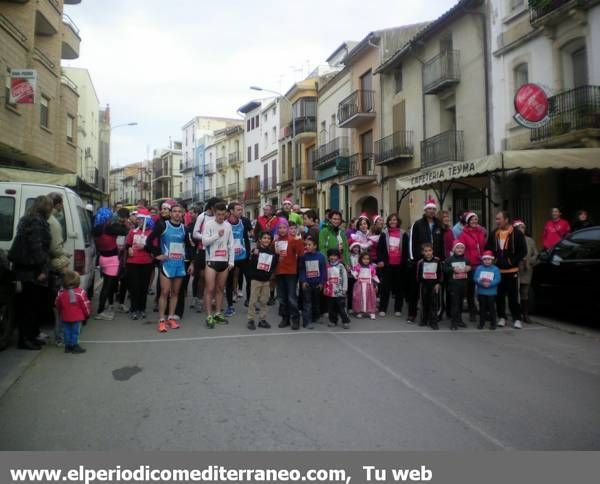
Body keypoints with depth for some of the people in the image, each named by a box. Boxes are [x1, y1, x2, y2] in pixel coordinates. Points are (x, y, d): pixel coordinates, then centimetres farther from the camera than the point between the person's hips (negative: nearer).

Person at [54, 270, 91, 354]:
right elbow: (85, 304, -9)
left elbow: (57, 305, 10)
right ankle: (74, 346, 6)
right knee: (75, 332, 3)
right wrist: (87, 314, 7)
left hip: (65, 317, 4)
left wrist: (60, 314, 27)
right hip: (77, 317, -4)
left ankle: (68, 346, 18)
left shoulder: (61, 293, -1)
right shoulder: (80, 292, -14)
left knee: (67, 331, 13)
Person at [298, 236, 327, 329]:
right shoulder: (303, 257, -3)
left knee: (316, 302, 15)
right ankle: (307, 322, -3)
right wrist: (303, 281, -10)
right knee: (307, 303, -3)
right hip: (307, 283, -1)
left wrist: (322, 282, -5)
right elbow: (301, 270, -1)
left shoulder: (320, 256, -5)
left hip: (317, 284, 1)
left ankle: (315, 318, 31)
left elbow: (324, 270, -2)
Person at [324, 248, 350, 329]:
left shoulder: (341, 266, -2)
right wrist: (325, 289, 7)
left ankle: (346, 321, 3)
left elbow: (345, 278, -2)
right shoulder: (327, 267, 7)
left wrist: (344, 289, -5)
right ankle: (333, 321, 22)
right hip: (329, 292, 4)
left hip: (339, 292, -4)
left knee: (341, 307, -4)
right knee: (331, 308, 10)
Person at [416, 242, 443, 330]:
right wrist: (420, 284, -3)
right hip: (424, 285, 1)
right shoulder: (420, 262, -3)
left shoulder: (437, 261, -4)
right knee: (424, 303, 10)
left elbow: (440, 273, 0)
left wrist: (438, 284, -6)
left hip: (434, 285, -1)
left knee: (434, 304, -3)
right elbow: (418, 275, 3)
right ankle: (424, 320, 23)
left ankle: (433, 322, 2)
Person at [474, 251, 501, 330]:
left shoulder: (495, 269, -1)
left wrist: (490, 283, -24)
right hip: (481, 292, 2)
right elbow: (475, 278, -6)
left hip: (492, 292, -1)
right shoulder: (479, 268, 2)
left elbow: (498, 279, -10)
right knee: (482, 308, 10)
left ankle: (493, 323, 13)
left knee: (491, 308, 3)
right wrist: (482, 282, -23)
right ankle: (481, 323, 18)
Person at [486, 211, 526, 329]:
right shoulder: (493, 234, 8)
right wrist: (495, 261, -1)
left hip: (512, 270, -3)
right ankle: (502, 317, 17)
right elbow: (488, 250, 12)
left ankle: (517, 319, 9)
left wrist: (512, 261, -10)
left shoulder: (517, 234, -4)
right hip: (497, 270, 3)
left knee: (513, 296, 1)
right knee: (499, 296, 7)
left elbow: (523, 251, -4)